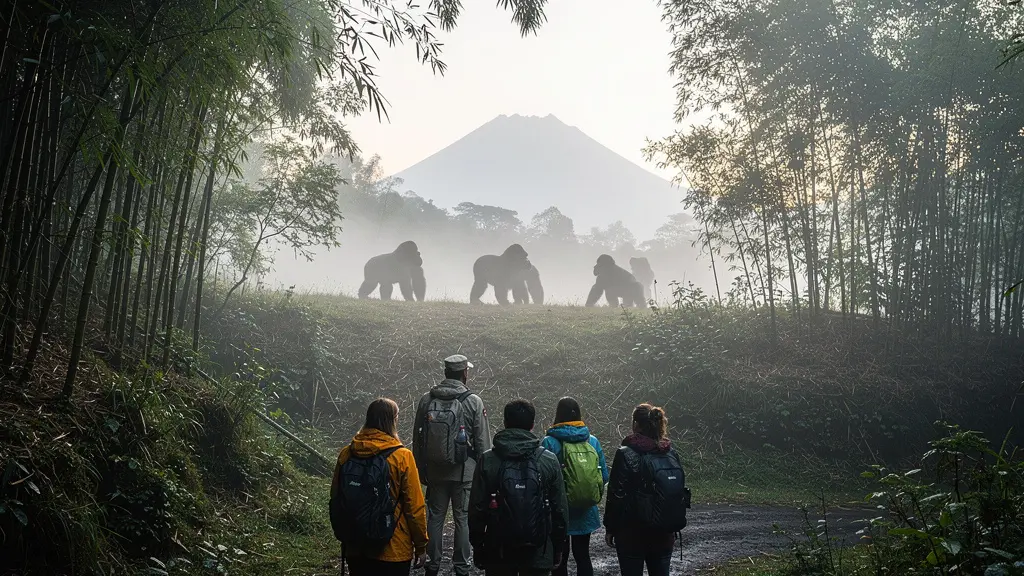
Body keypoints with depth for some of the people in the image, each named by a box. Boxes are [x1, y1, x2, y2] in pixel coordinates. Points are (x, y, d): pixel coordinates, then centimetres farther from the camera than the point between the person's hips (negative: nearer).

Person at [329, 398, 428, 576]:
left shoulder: (346, 454, -2)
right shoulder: (401, 456, -14)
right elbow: (414, 506, -12)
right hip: (392, 551, -4)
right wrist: (421, 546, 0)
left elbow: (336, 499, 6)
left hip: (355, 549, 4)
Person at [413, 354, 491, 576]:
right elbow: (483, 442, -7)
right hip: (464, 472, -3)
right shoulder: (473, 401, -9)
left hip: (435, 471, 3)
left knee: (435, 517, 12)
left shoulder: (426, 400, 2)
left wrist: (421, 470, 16)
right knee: (463, 519, 6)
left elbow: (417, 439, 7)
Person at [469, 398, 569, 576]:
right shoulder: (549, 460, -5)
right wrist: (558, 547, 10)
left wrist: (477, 547, 7)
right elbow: (560, 509, -2)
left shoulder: (487, 460, -6)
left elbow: (476, 508, -5)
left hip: (498, 552, 0)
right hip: (538, 553, 0)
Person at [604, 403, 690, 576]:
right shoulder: (671, 454, 4)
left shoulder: (626, 454, -13)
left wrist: (610, 529, -3)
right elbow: (681, 492, 9)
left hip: (632, 532, -5)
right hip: (664, 533, 5)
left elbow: (617, 495, -14)